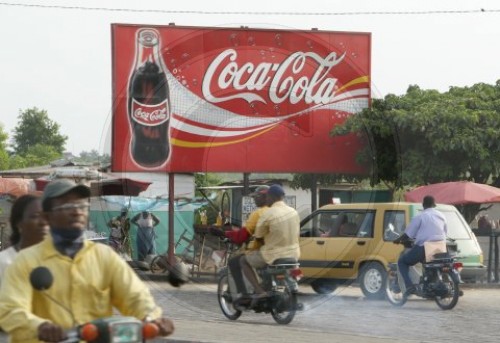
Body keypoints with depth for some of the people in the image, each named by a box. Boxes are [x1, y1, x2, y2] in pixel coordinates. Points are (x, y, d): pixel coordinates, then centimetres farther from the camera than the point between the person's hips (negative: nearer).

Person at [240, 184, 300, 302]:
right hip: (293, 254, 7)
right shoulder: (293, 212, 3)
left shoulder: (267, 215, -16)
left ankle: (259, 291, -3)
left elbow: (258, 238, -6)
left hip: (274, 256, -7)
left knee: (244, 261, 12)